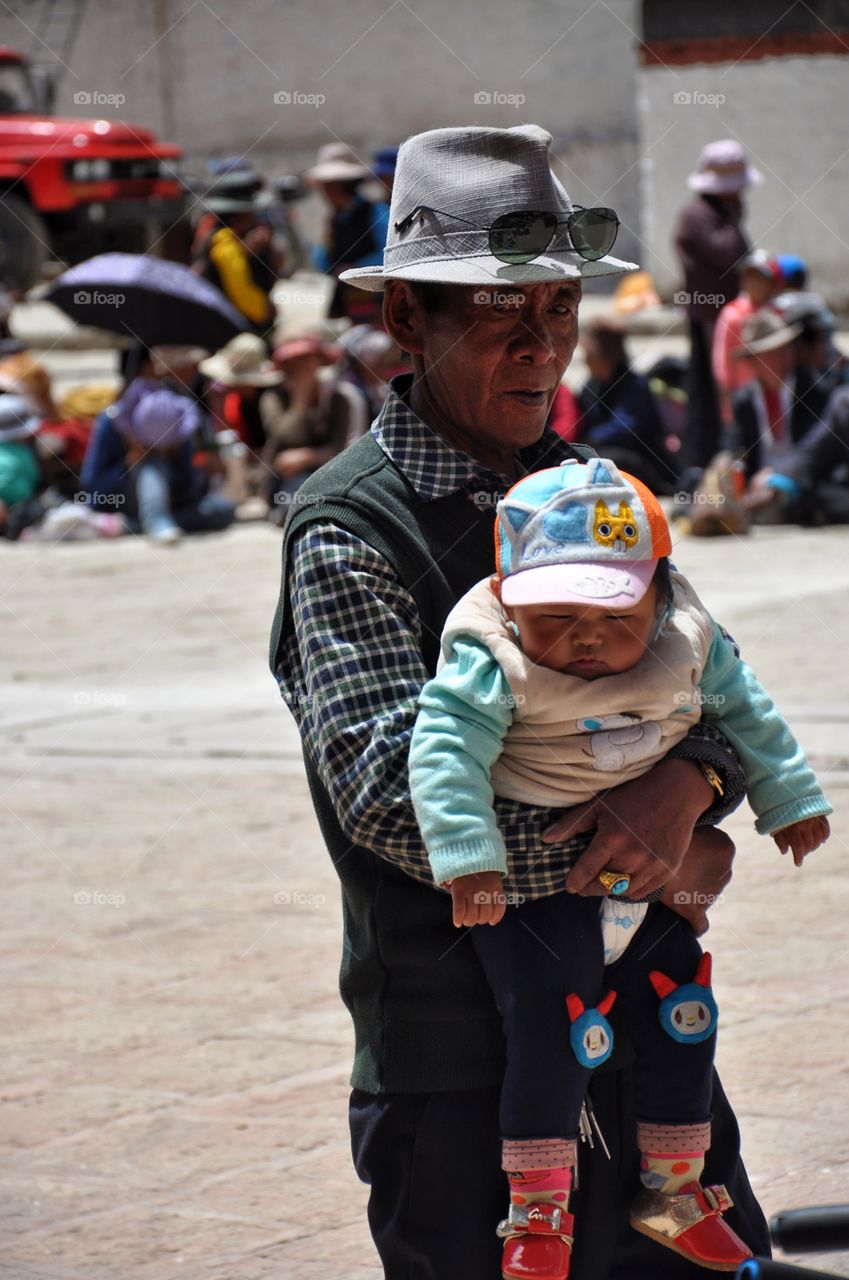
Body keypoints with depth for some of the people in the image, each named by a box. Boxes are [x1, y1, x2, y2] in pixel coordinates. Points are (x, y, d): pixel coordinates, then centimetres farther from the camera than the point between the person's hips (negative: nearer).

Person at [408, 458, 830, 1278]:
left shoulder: (686, 640, -8)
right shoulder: (492, 663, -25)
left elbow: (741, 708, 8)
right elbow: (444, 749, -32)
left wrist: (788, 799, 17)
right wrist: (467, 860, -42)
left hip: (652, 870, 6)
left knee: (680, 1022, 12)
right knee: (553, 1027, -16)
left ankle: (672, 1188, 30)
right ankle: (537, 1211, -2)